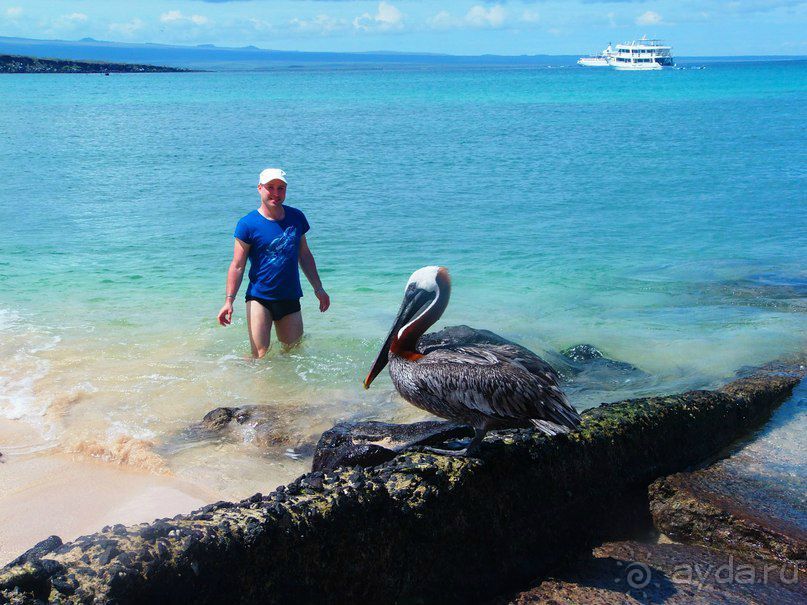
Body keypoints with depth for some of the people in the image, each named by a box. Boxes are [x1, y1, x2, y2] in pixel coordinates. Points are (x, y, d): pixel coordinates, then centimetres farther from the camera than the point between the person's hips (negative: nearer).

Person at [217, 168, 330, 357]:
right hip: (259, 297, -4)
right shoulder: (248, 224, -8)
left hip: (290, 298, 4)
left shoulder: (296, 218, 4)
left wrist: (318, 289, 16)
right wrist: (229, 300, -16)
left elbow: (305, 255, 15)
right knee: (260, 355, -10)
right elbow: (237, 266, -8)